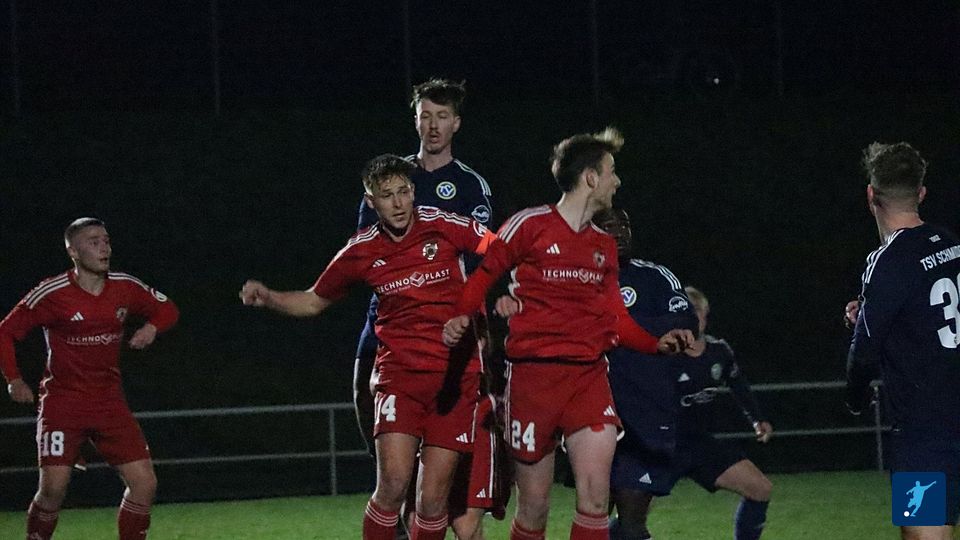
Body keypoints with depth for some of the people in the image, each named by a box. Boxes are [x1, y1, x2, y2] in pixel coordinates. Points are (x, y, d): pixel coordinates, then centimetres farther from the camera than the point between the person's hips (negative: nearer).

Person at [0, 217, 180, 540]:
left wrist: (152, 327, -4)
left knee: (144, 483, -6)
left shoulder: (125, 288, 0)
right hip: (62, 403, -4)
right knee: (53, 488, -12)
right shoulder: (52, 294, -12)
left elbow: (166, 309, 17)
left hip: (109, 403, 4)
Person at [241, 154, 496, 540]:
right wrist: (268, 298, 1)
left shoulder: (445, 227, -3)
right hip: (399, 374, 1)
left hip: (455, 376, -1)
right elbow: (314, 301, 17)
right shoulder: (361, 251, 4)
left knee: (433, 499, -3)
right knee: (392, 485, -17)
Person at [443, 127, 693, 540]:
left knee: (595, 494, -13)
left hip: (589, 374, 4)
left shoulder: (604, 245, 16)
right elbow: (484, 275, 2)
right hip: (532, 373, -4)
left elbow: (614, 317, 17)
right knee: (534, 506, 1)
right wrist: (463, 319, -15)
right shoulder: (530, 225, -1)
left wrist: (656, 344, 2)